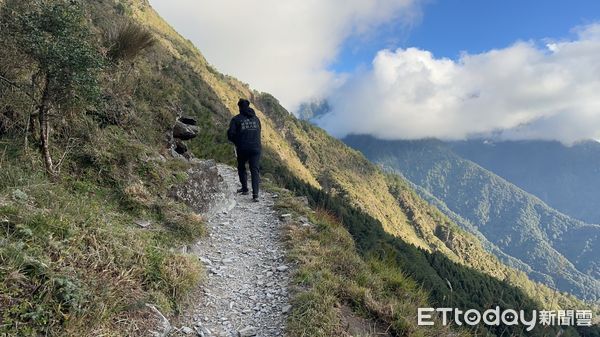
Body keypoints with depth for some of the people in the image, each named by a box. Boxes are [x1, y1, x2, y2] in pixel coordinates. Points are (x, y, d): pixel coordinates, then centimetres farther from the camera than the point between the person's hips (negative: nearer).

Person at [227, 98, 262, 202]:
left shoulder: (236, 119, 0)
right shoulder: (256, 118, 13)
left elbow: (231, 134, -5)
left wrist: (236, 142, 14)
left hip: (243, 148, -2)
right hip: (256, 148, 2)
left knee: (241, 168, 21)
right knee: (254, 170, 2)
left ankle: (245, 188, 27)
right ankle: (255, 194, -10)